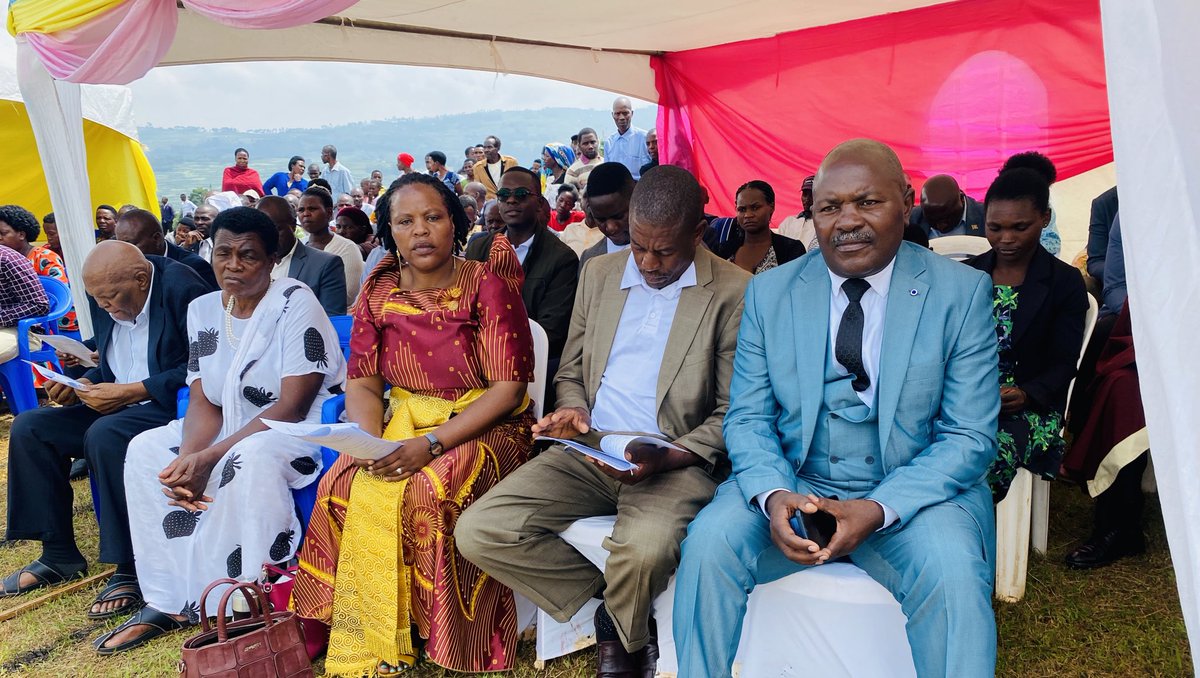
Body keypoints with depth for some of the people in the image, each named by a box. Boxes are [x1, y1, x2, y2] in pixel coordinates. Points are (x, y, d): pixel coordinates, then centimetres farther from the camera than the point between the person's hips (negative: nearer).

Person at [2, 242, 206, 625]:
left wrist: (130, 391, -21)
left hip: (174, 406, -9)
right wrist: (82, 385, -2)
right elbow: (109, 365, 19)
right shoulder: (104, 295, 6)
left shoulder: (180, 288, -18)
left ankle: (130, 570, -22)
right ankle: (59, 555, 8)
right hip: (119, 405, 9)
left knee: (105, 435, -33)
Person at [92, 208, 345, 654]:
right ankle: (169, 601, -4)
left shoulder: (294, 302, -16)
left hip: (305, 426, -7)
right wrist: (188, 458, -21)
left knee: (251, 458, -35)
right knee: (146, 449, -7)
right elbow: (203, 403, 0)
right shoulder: (203, 309, 4)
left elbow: (292, 405, -22)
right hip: (234, 427, 8)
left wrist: (208, 458, -25)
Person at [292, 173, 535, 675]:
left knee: (429, 492, -31)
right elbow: (362, 383, 5)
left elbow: (508, 388, -15)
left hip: (482, 424, -4)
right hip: (404, 422, 5)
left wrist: (432, 444, -24)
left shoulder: (488, 287, -11)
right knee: (342, 487, -20)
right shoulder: (377, 296, 3)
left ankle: (431, 634, -7)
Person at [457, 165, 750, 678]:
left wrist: (665, 458, -19)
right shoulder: (599, 273, 12)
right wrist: (572, 409, -4)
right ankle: (616, 602, 3)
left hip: (676, 461, -4)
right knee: (477, 531, -14)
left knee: (645, 549, -36)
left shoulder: (733, 293, -4)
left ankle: (620, 636, 1)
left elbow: (731, 415, -4)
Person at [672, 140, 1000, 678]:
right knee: (709, 542, -23)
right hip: (793, 486, 2)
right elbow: (748, 419, 2)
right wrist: (774, 496, -20)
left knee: (953, 572, -31)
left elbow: (970, 436, -6)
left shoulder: (963, 294, -4)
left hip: (913, 493, -1)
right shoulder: (768, 293, 2)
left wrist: (880, 509, -22)